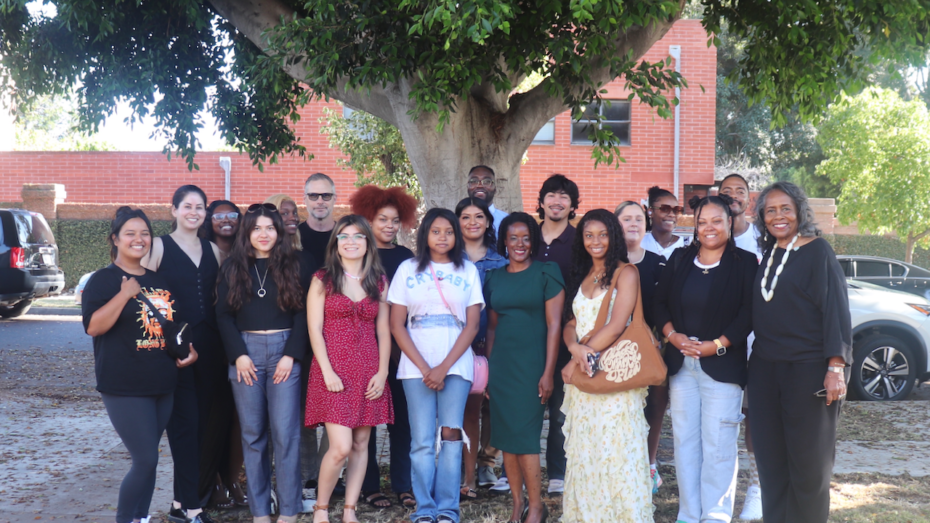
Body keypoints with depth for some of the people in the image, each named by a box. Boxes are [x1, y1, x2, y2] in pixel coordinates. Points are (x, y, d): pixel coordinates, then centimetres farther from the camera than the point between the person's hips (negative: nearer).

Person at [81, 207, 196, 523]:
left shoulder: (159, 281, 13)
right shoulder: (104, 280, -5)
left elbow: (173, 322, 24)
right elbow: (93, 326, -17)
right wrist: (125, 294, -23)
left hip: (163, 384, 6)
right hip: (125, 387, -6)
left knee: (148, 459, 11)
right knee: (146, 460, -10)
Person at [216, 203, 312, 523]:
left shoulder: (294, 266, 5)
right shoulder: (232, 268, 9)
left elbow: (302, 313, 1)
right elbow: (223, 315, 5)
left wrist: (291, 355, -8)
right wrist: (239, 355, -6)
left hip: (284, 351, -1)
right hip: (246, 352, 2)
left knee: (285, 433, -5)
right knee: (252, 433, 4)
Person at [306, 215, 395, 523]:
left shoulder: (379, 281, 10)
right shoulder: (322, 280, 2)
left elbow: (383, 331, 8)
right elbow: (315, 329, -3)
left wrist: (382, 372, -2)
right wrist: (328, 372, -12)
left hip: (368, 372, 3)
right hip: (334, 372, -3)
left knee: (361, 443, 5)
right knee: (341, 447, -11)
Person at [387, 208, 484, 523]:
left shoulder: (468, 270, 8)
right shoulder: (408, 270, 7)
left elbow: (472, 325, 3)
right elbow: (397, 325, 4)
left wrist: (444, 368, -7)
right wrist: (424, 368, -6)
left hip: (456, 366, 0)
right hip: (416, 367, 0)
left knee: (450, 436, -5)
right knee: (422, 441, -1)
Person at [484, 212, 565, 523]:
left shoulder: (546, 273, -2)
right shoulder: (495, 278, 11)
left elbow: (554, 324, -6)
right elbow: (492, 326, 14)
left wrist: (548, 372, -11)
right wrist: (488, 368, 9)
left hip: (531, 363, -4)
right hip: (501, 364, 4)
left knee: (524, 434, -6)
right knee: (505, 435, 5)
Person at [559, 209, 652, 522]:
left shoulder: (625, 272, -5)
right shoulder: (581, 276, 16)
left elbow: (616, 325, -14)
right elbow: (570, 324, 11)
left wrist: (587, 355, -9)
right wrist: (575, 348, -11)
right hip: (583, 373, 6)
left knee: (614, 448, -3)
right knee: (583, 451, 10)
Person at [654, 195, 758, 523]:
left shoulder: (745, 262, 0)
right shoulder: (680, 258, 11)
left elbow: (748, 313, -7)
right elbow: (660, 302, 10)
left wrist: (717, 345, -14)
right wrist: (672, 335, -6)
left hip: (722, 366, -4)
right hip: (681, 363, 4)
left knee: (718, 444, -4)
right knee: (685, 441, 7)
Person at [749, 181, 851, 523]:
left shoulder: (818, 251, -5)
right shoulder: (767, 254, 12)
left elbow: (836, 309, -10)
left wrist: (836, 367, -17)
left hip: (808, 368, -5)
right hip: (764, 369, 6)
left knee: (808, 460, 1)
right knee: (770, 458, 9)